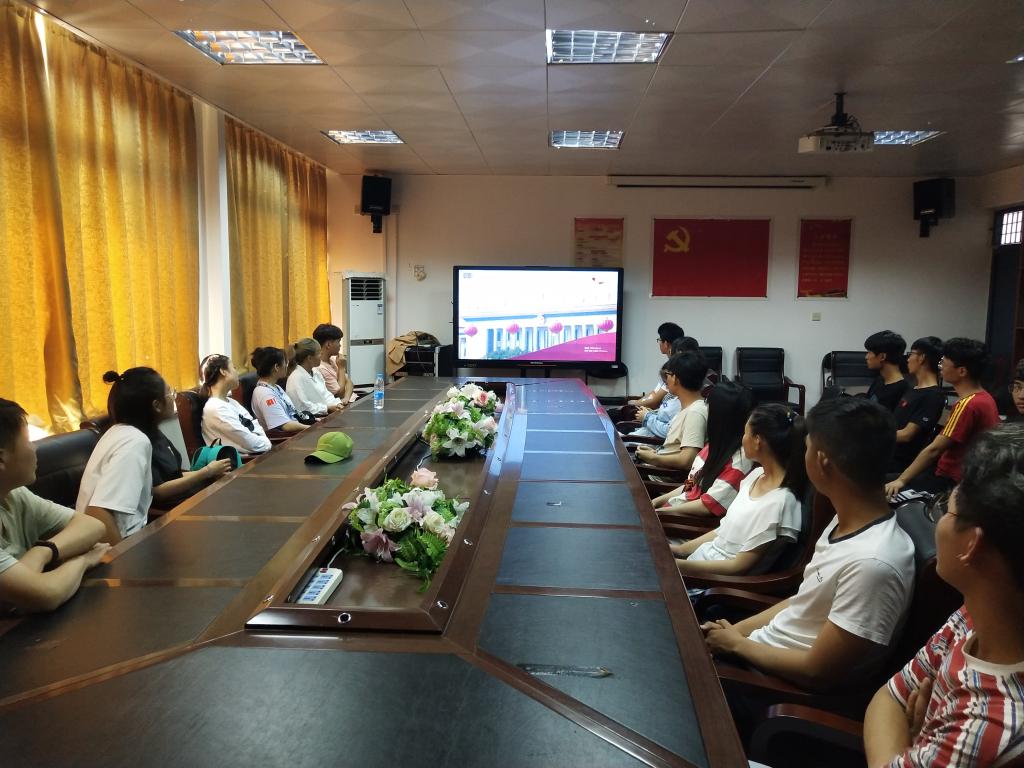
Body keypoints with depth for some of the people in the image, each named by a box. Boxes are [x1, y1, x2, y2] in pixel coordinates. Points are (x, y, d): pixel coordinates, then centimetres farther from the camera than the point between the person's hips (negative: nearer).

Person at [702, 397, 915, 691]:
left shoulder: (873, 563, -31)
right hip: (763, 650, 8)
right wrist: (734, 631, 3)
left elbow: (817, 673, -24)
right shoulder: (847, 521, -1)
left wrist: (737, 644, -11)